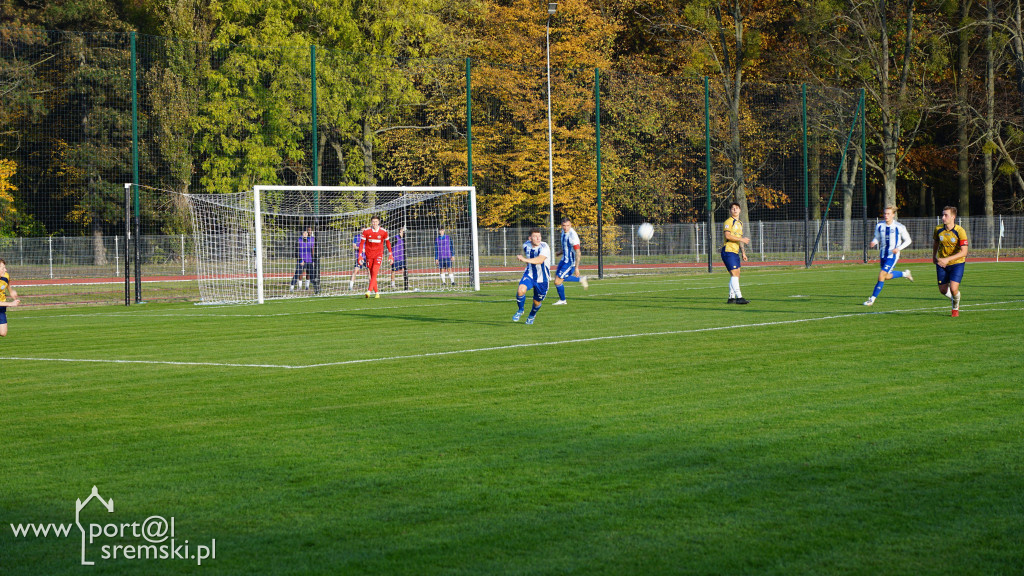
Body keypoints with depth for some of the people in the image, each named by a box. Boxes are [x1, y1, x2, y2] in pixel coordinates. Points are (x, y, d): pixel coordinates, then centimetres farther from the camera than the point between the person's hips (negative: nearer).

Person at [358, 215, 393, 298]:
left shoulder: (383, 232, 0)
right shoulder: (366, 231, -1)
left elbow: (387, 243, 14)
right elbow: (362, 244, 3)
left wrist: (390, 255, 14)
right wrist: (360, 255, -3)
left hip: (378, 254, -2)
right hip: (369, 255, 2)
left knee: (374, 273, -19)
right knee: (371, 275, 4)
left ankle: (369, 291, -26)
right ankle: (376, 293, 15)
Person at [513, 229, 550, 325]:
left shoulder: (544, 247, -25)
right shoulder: (526, 245, -5)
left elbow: (540, 260, -44)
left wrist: (525, 260, -55)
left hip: (542, 279, -3)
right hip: (529, 274, 3)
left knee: (537, 302, 11)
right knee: (521, 290, -26)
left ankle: (532, 315, 45)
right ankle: (520, 310, 0)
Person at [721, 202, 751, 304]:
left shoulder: (740, 223, 21)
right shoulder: (729, 221, -7)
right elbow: (728, 236, -18)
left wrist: (743, 253, 22)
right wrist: (742, 239, -17)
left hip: (735, 252, 9)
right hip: (728, 251, -9)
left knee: (736, 275, 8)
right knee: (734, 274, -14)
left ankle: (731, 297, 13)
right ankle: (739, 297, -18)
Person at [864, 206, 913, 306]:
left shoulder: (899, 227, -11)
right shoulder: (879, 226, 2)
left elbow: (908, 240, -1)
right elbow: (877, 238, 14)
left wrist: (898, 248, -17)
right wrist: (874, 242, -10)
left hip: (893, 255, -6)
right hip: (883, 255, 6)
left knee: (881, 275, -14)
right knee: (887, 276, 16)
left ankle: (872, 299, -6)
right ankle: (905, 274, 43)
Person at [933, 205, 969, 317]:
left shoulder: (960, 231, -20)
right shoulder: (938, 229, -7)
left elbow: (964, 252, -24)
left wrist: (947, 259, -31)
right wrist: (934, 257, 16)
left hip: (957, 263, -4)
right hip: (942, 263, 4)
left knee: (953, 288, -17)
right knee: (943, 290, 2)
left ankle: (956, 308, 14)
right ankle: (954, 300, 36)